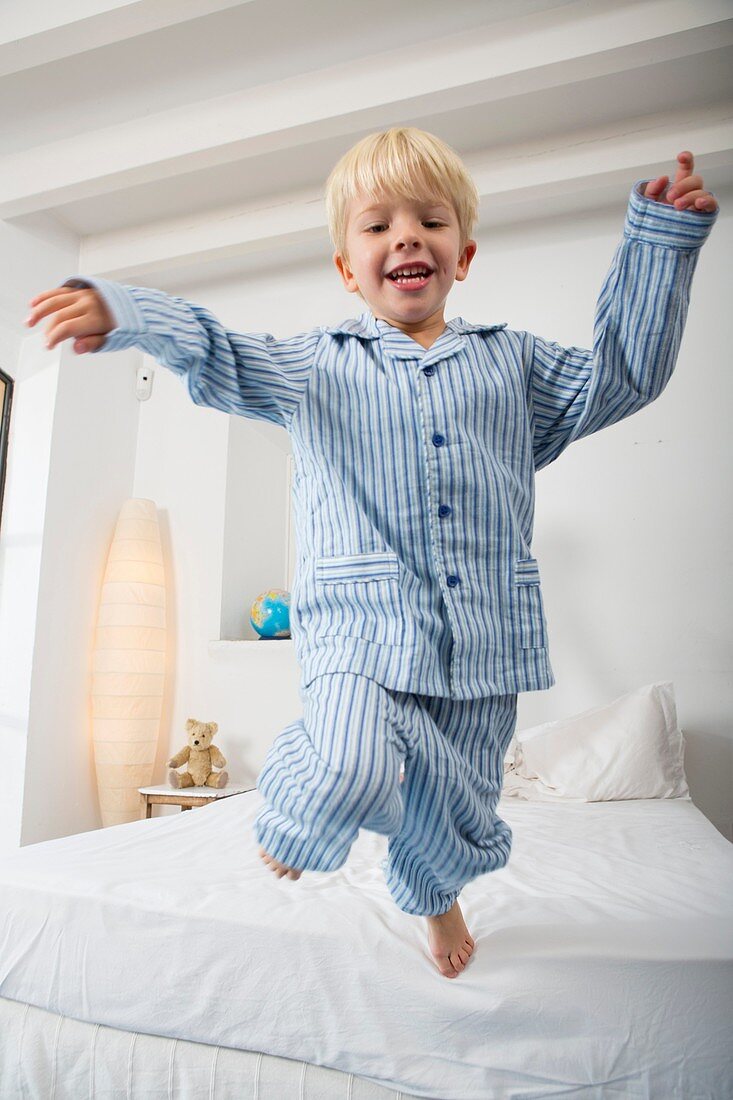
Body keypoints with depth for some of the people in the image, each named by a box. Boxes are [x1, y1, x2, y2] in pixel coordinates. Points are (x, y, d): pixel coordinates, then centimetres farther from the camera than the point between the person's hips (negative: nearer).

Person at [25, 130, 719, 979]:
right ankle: (298, 799, 14)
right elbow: (220, 361, -4)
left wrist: (661, 239, 10)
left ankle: (434, 897, 52)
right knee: (351, 768, -27)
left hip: (484, 629, 3)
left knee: (460, 791, 14)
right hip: (363, 618, -2)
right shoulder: (319, 363, 7)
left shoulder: (510, 359, 13)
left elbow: (620, 377, 12)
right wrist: (124, 314, -23)